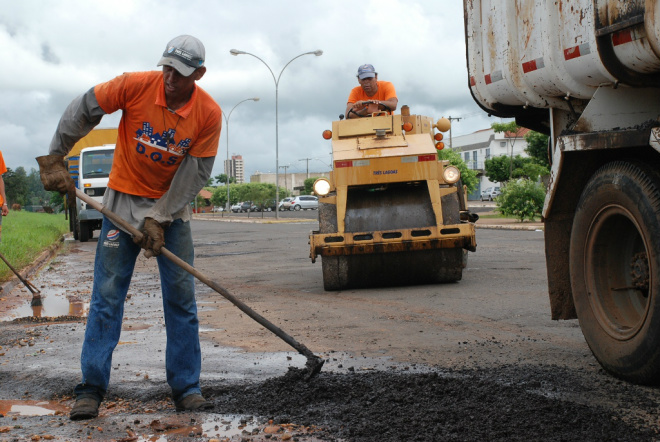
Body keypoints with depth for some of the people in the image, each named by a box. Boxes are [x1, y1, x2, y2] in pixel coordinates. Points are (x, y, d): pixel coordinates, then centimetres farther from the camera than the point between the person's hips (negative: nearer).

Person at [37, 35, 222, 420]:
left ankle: (186, 388, 9)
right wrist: (54, 161, -6)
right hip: (124, 200, -1)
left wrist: (159, 219, -16)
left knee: (181, 297, 1)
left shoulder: (209, 113, -14)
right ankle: (91, 390, 2)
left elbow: (194, 175, -12)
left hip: (172, 206, 1)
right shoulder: (135, 85, -17)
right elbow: (83, 111, -7)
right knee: (107, 295, -3)